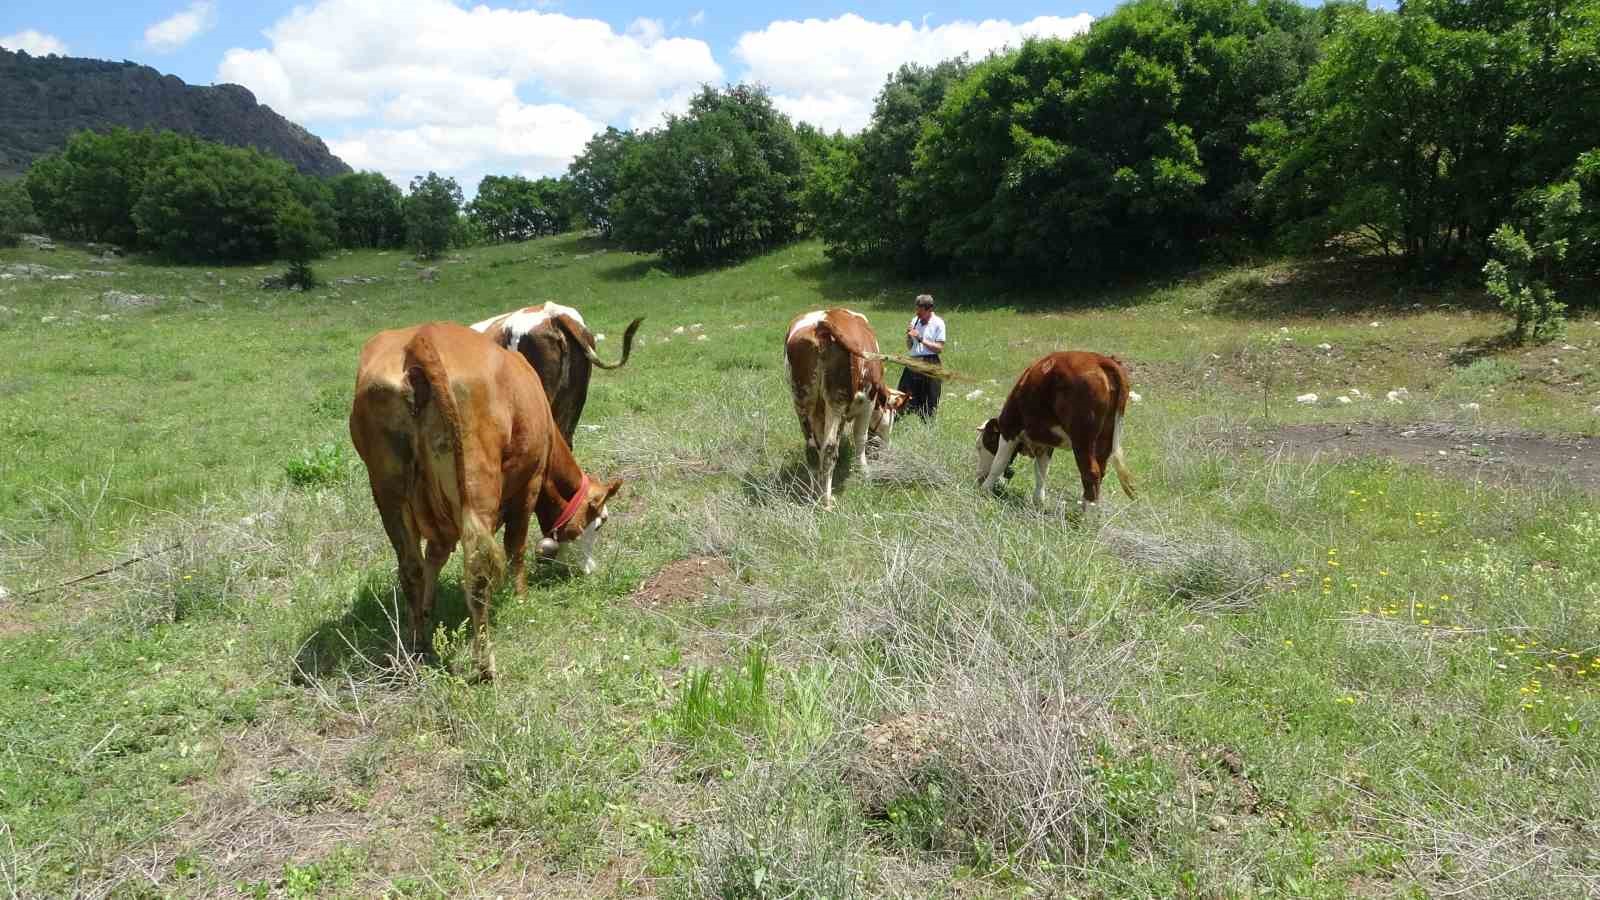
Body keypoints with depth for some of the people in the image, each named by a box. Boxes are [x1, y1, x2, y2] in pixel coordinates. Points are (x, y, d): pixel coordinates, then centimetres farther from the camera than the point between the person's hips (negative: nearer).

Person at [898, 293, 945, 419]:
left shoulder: (938, 323, -4)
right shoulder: (915, 321, 11)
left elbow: (940, 348, -10)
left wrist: (920, 339, -13)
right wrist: (909, 336, -3)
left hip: (930, 363, -5)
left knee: (929, 403, 0)